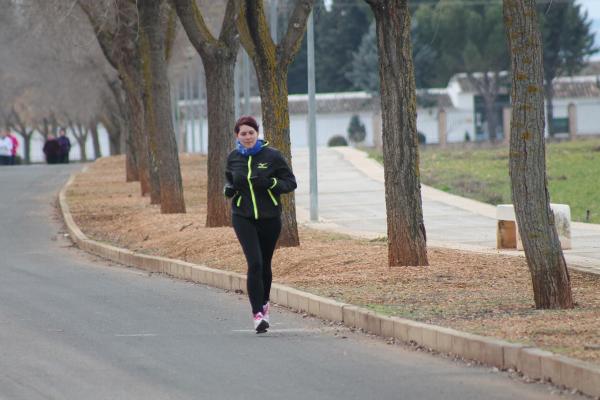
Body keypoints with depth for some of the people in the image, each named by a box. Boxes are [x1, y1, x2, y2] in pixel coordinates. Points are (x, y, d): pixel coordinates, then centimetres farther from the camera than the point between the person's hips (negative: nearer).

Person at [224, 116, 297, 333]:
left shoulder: (272, 155, -6)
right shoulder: (233, 158, 3)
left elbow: (290, 182, -3)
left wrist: (269, 183, -20)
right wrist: (228, 189, -4)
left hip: (270, 217, 0)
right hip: (243, 218, 0)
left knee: (265, 264, 12)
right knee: (254, 263, -15)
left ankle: (264, 303, 38)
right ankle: (258, 313, -14)